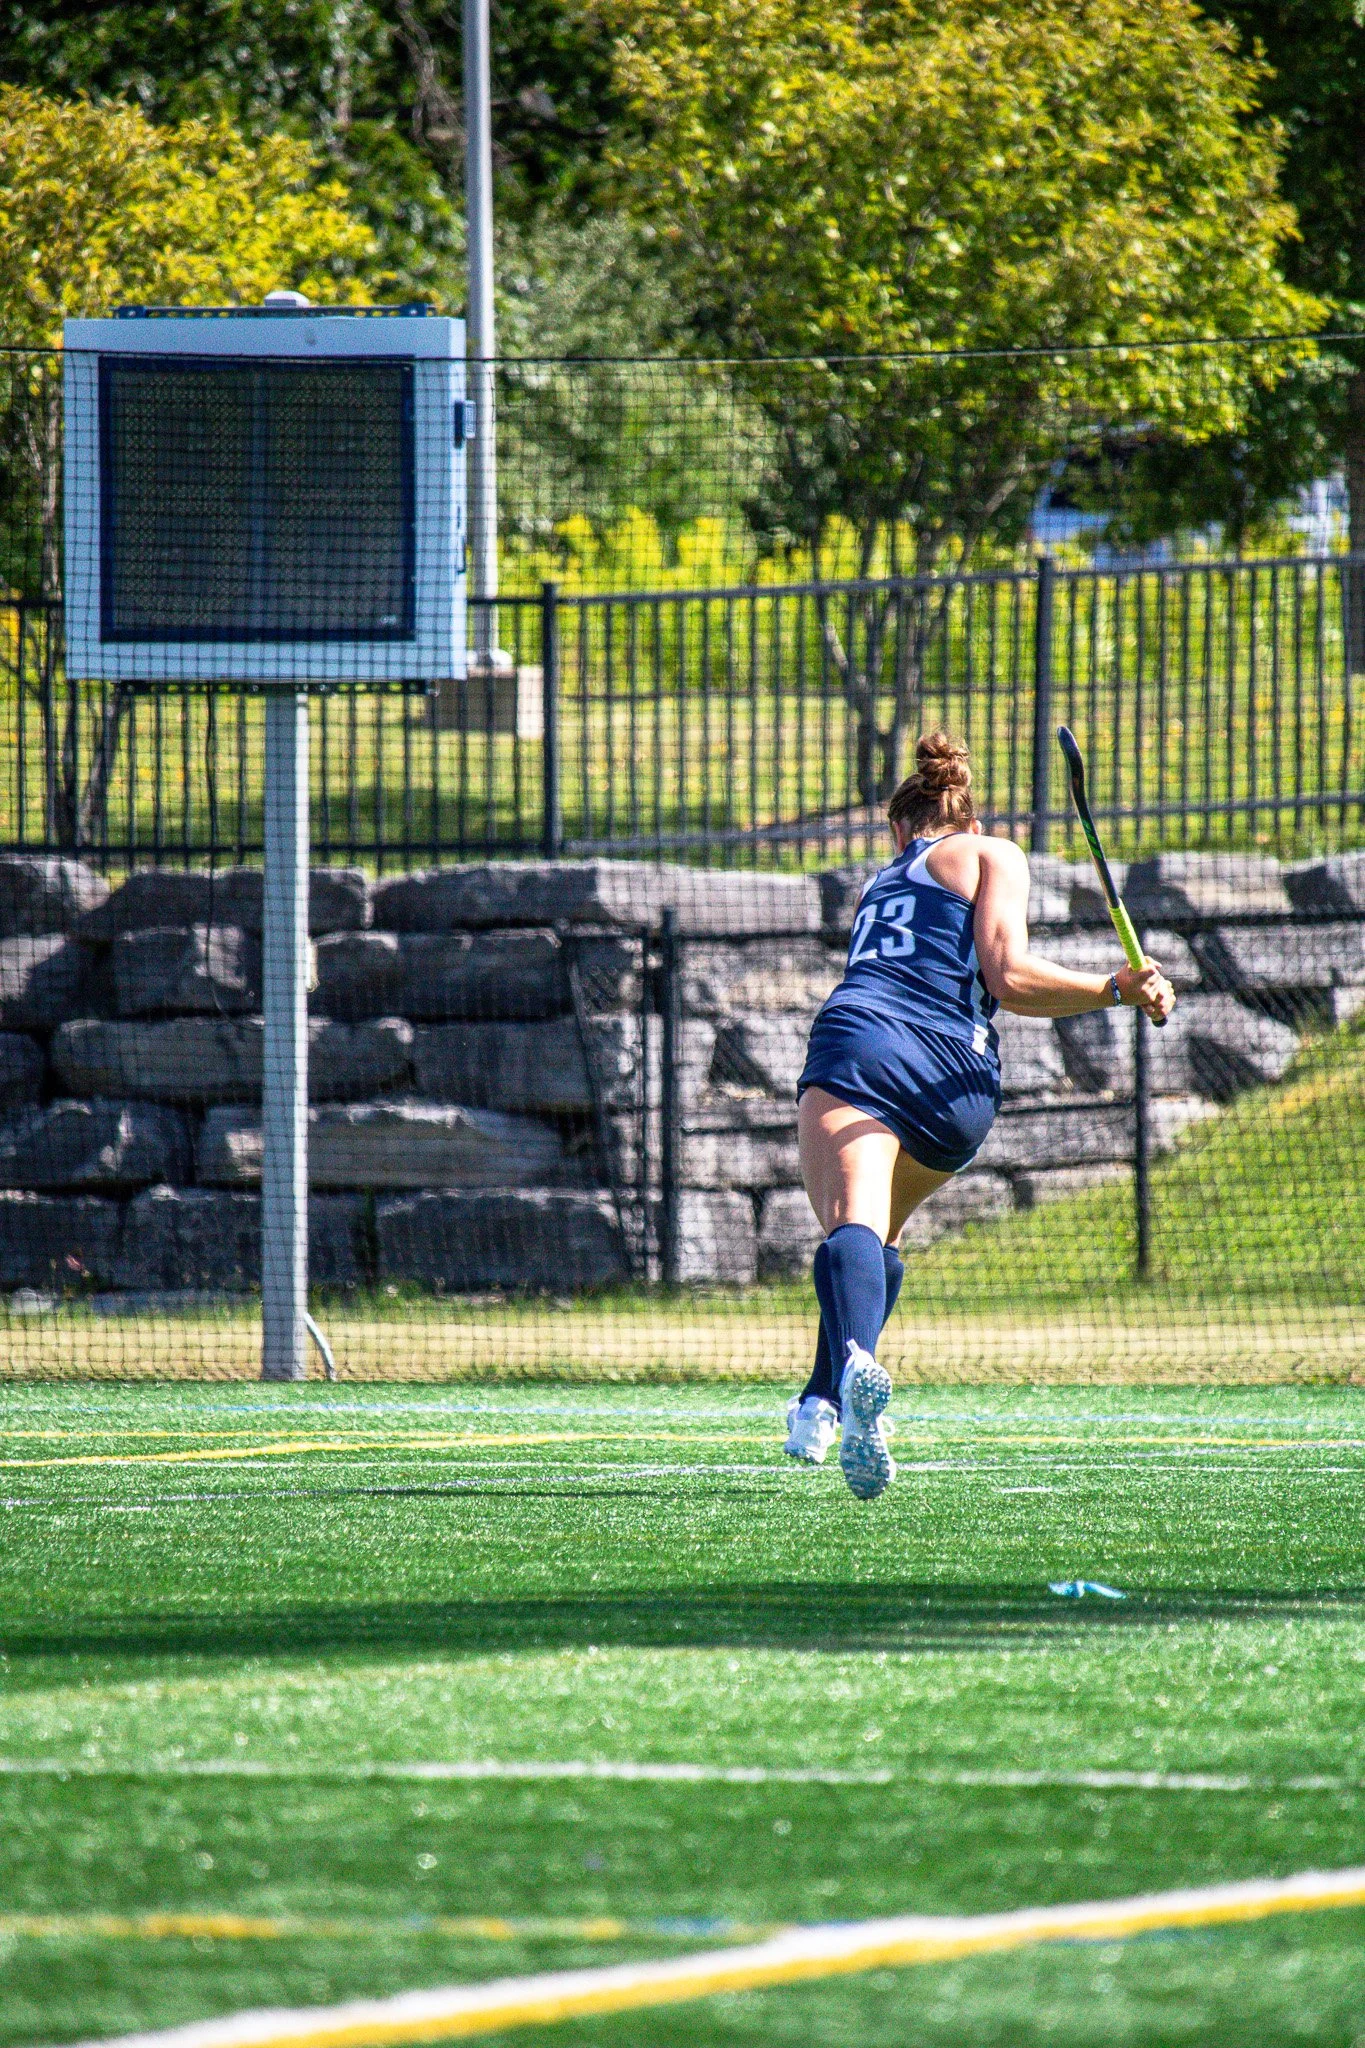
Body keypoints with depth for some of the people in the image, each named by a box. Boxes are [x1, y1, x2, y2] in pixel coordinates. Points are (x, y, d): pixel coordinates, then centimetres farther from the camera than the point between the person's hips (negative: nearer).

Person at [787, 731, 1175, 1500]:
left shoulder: (885, 881, 34)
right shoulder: (991, 856, 19)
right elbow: (1007, 976, 4)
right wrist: (1117, 989, 5)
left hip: (856, 1039, 1)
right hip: (956, 1076, -1)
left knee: (855, 1225, -24)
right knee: (883, 1232, 25)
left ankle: (852, 1362, -54)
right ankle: (824, 1405, 12)